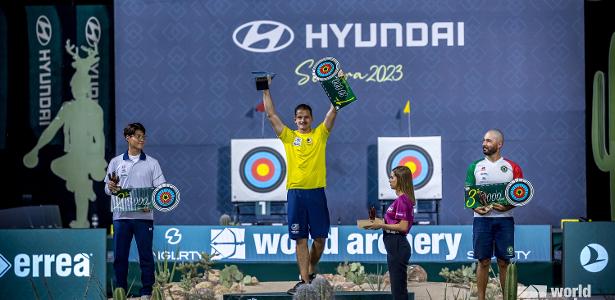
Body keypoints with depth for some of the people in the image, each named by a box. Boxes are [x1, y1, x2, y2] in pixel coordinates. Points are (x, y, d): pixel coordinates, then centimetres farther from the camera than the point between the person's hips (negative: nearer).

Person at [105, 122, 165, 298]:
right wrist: (111, 188, -13)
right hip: (121, 216, 1)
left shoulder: (152, 163, 7)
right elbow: (107, 188, 11)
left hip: (144, 216, -1)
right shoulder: (116, 162, 10)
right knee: (119, 256, 3)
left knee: (146, 255, 0)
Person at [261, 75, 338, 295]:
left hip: (316, 192, 0)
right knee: (300, 239, 2)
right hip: (295, 192, 0)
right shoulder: (288, 136, 9)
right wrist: (266, 90, 5)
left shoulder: (320, 134, 8)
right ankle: (304, 280, 6)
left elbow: (333, 112, 2)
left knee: (320, 237, 2)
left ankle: (311, 271, 25)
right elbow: (271, 115, 7)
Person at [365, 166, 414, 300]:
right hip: (395, 245, 10)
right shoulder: (401, 199, 14)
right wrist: (380, 224, 8)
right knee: (398, 288, 13)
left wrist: (382, 226, -16)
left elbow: (403, 227, -21)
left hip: (397, 245, -10)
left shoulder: (402, 200, -16)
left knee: (398, 288, -6)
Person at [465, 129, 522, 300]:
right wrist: (475, 207, -11)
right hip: (482, 218, 1)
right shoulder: (475, 167, 10)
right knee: (483, 261, 2)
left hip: (504, 218, -1)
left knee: (504, 262, 2)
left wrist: (508, 206, -14)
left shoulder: (512, 167, 6)